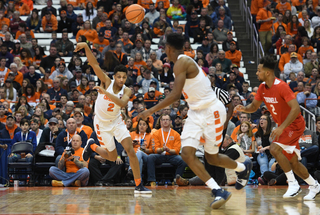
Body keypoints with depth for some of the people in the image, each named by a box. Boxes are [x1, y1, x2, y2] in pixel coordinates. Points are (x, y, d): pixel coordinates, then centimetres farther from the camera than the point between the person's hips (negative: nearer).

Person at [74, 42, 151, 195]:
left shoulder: (126, 91, -13)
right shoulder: (106, 82, -16)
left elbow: (122, 103, -36)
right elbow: (94, 64, -26)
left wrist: (106, 92, -45)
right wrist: (86, 47, -39)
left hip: (116, 122, 2)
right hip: (102, 123, -2)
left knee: (130, 150, -14)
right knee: (112, 157, 3)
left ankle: (139, 185, -8)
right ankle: (91, 146, 33)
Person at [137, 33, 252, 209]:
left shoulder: (181, 62, -19)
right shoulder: (186, 61, 11)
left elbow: (175, 95, -27)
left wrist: (151, 111, -24)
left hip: (211, 111, -9)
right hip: (196, 112, 9)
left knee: (212, 158, 6)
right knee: (187, 153, -8)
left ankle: (243, 168, 35)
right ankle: (218, 192, -7)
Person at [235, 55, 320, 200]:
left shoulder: (282, 87, -25)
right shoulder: (262, 88, 0)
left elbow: (296, 109, -31)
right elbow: (254, 106, 11)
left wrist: (282, 127, -35)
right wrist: (244, 109, -12)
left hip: (295, 124, -9)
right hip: (283, 125, 9)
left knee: (274, 149, -25)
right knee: (293, 162, 11)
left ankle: (293, 184, -15)